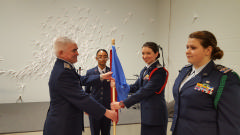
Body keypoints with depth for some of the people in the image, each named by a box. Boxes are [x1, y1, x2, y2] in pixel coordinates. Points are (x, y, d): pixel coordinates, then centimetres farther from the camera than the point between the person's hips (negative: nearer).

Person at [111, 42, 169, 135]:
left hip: (156, 115, -8)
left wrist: (122, 104, -24)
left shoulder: (159, 71, -15)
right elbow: (135, 87, 16)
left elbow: (144, 92, -23)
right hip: (146, 114, 8)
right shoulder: (145, 70, 11)